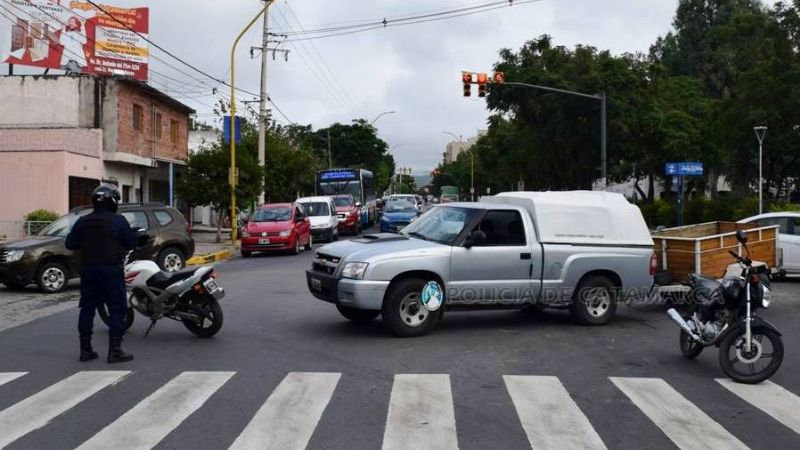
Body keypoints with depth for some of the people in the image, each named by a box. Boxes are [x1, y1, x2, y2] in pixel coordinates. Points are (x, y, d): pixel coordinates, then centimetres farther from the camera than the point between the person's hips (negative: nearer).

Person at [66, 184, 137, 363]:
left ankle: (85, 349, 16)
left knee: (87, 308, 12)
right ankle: (115, 350, -3)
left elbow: (70, 244, 5)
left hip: (88, 270, 5)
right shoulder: (118, 221, -10)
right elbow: (131, 243, -7)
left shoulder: (82, 222, 3)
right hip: (111, 270, -5)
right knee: (117, 310, 0)